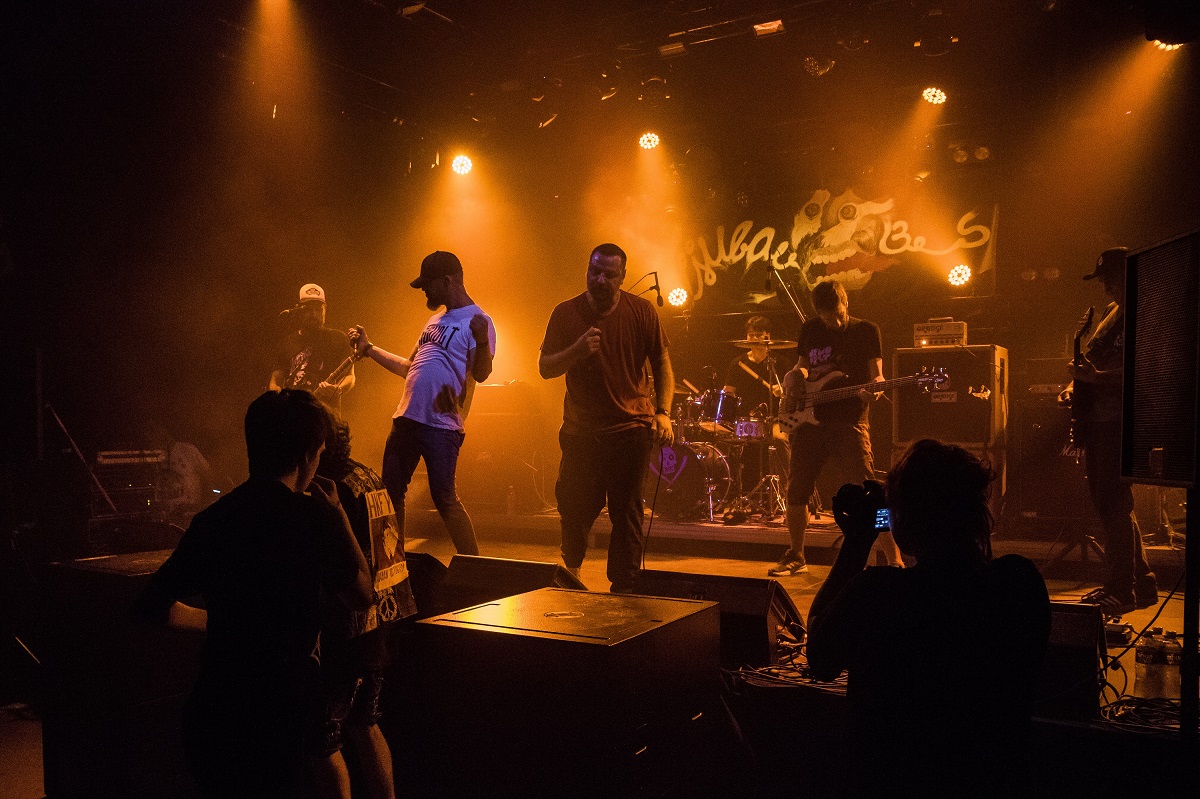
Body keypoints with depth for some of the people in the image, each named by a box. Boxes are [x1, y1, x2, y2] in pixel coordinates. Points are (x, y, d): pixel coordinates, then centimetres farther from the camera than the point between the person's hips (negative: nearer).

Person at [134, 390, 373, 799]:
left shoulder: (213, 518, 3)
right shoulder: (312, 514, -12)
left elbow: (153, 604, 6)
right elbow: (361, 593, 1)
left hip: (210, 711, 5)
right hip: (277, 714, -5)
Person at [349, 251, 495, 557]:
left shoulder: (477, 321, -6)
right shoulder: (436, 320, 20)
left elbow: (481, 374, -19)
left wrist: (482, 341, -38)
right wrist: (369, 349, 27)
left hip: (441, 425, -9)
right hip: (406, 419, 9)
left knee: (444, 499, -10)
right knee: (390, 492, 12)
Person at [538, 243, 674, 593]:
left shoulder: (641, 312, 0)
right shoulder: (566, 313, 1)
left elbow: (661, 364, 6)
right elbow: (545, 368, -2)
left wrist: (663, 412, -7)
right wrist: (578, 349, -20)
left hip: (631, 428, -1)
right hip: (581, 429, 1)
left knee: (627, 511, 0)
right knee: (575, 508, 7)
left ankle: (623, 588, 13)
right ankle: (571, 568, 38)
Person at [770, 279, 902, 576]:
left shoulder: (865, 330, 0)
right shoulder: (810, 329, 11)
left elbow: (876, 374, -4)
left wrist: (873, 388, -25)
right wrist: (796, 377, 2)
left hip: (848, 423, -4)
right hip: (809, 421, 4)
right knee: (796, 492, 8)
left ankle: (895, 561, -8)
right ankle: (796, 557, 27)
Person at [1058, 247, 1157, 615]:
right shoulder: (1111, 313, 19)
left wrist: (1097, 377, -27)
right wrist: (1075, 383, 10)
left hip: (1120, 421, -9)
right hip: (1097, 419, 10)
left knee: (1112, 504, -9)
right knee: (1109, 503, 14)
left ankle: (1120, 591, 0)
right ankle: (1141, 583, 25)